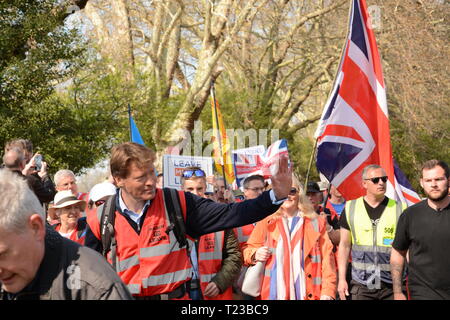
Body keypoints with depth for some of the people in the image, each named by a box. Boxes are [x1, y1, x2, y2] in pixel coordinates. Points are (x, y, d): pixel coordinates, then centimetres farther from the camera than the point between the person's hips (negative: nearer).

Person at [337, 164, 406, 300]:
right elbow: (344, 245, 9)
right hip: (361, 285, 1)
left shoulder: (399, 209, 4)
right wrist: (342, 279, 3)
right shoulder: (351, 208, 7)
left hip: (393, 285, -1)